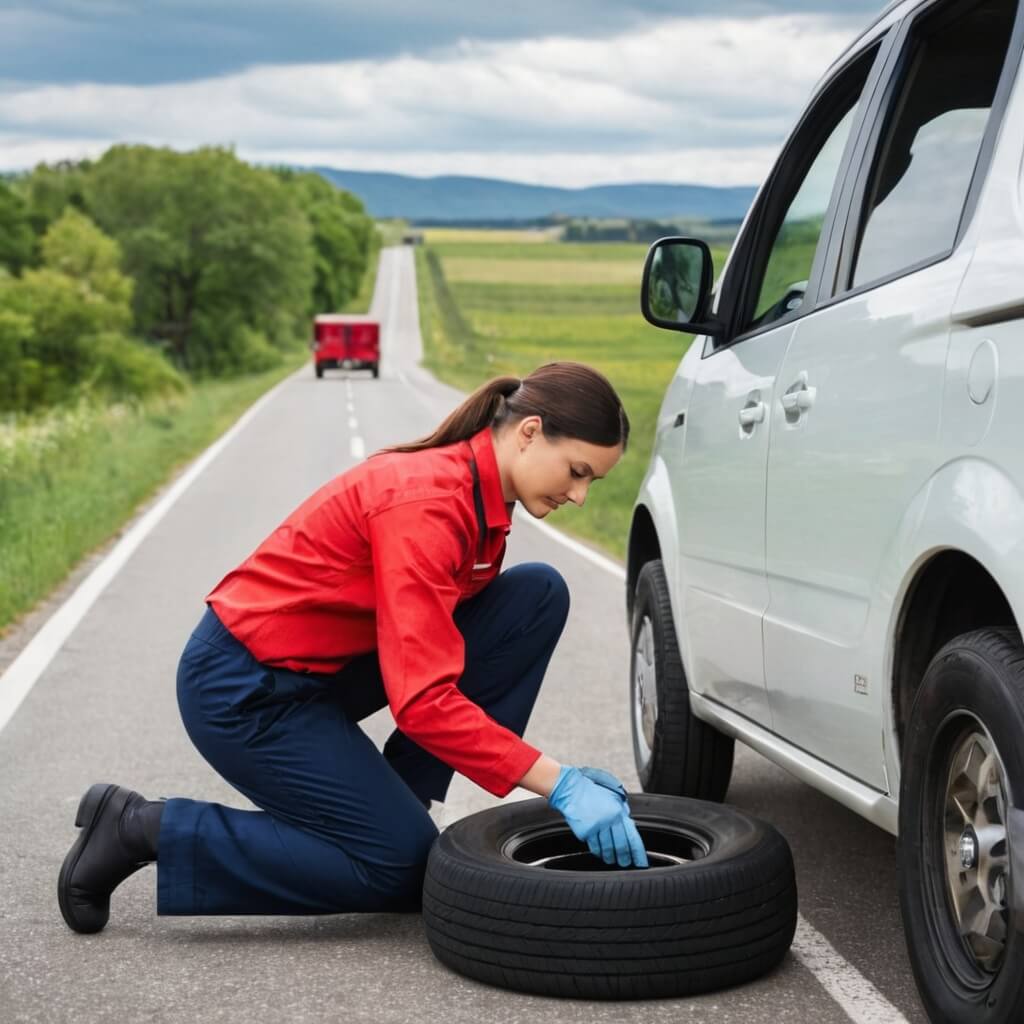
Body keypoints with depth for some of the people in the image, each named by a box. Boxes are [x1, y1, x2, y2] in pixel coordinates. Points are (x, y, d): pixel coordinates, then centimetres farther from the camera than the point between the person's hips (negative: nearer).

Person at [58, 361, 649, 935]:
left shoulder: (482, 494, 2)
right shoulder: (425, 502, -27)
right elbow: (423, 699, -32)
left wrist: (563, 775, 2)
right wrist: (558, 784, -31)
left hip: (327, 664, 9)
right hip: (245, 688, -9)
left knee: (537, 595, -3)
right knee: (400, 865, -8)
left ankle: (395, 804, 3)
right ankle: (143, 829, -1)